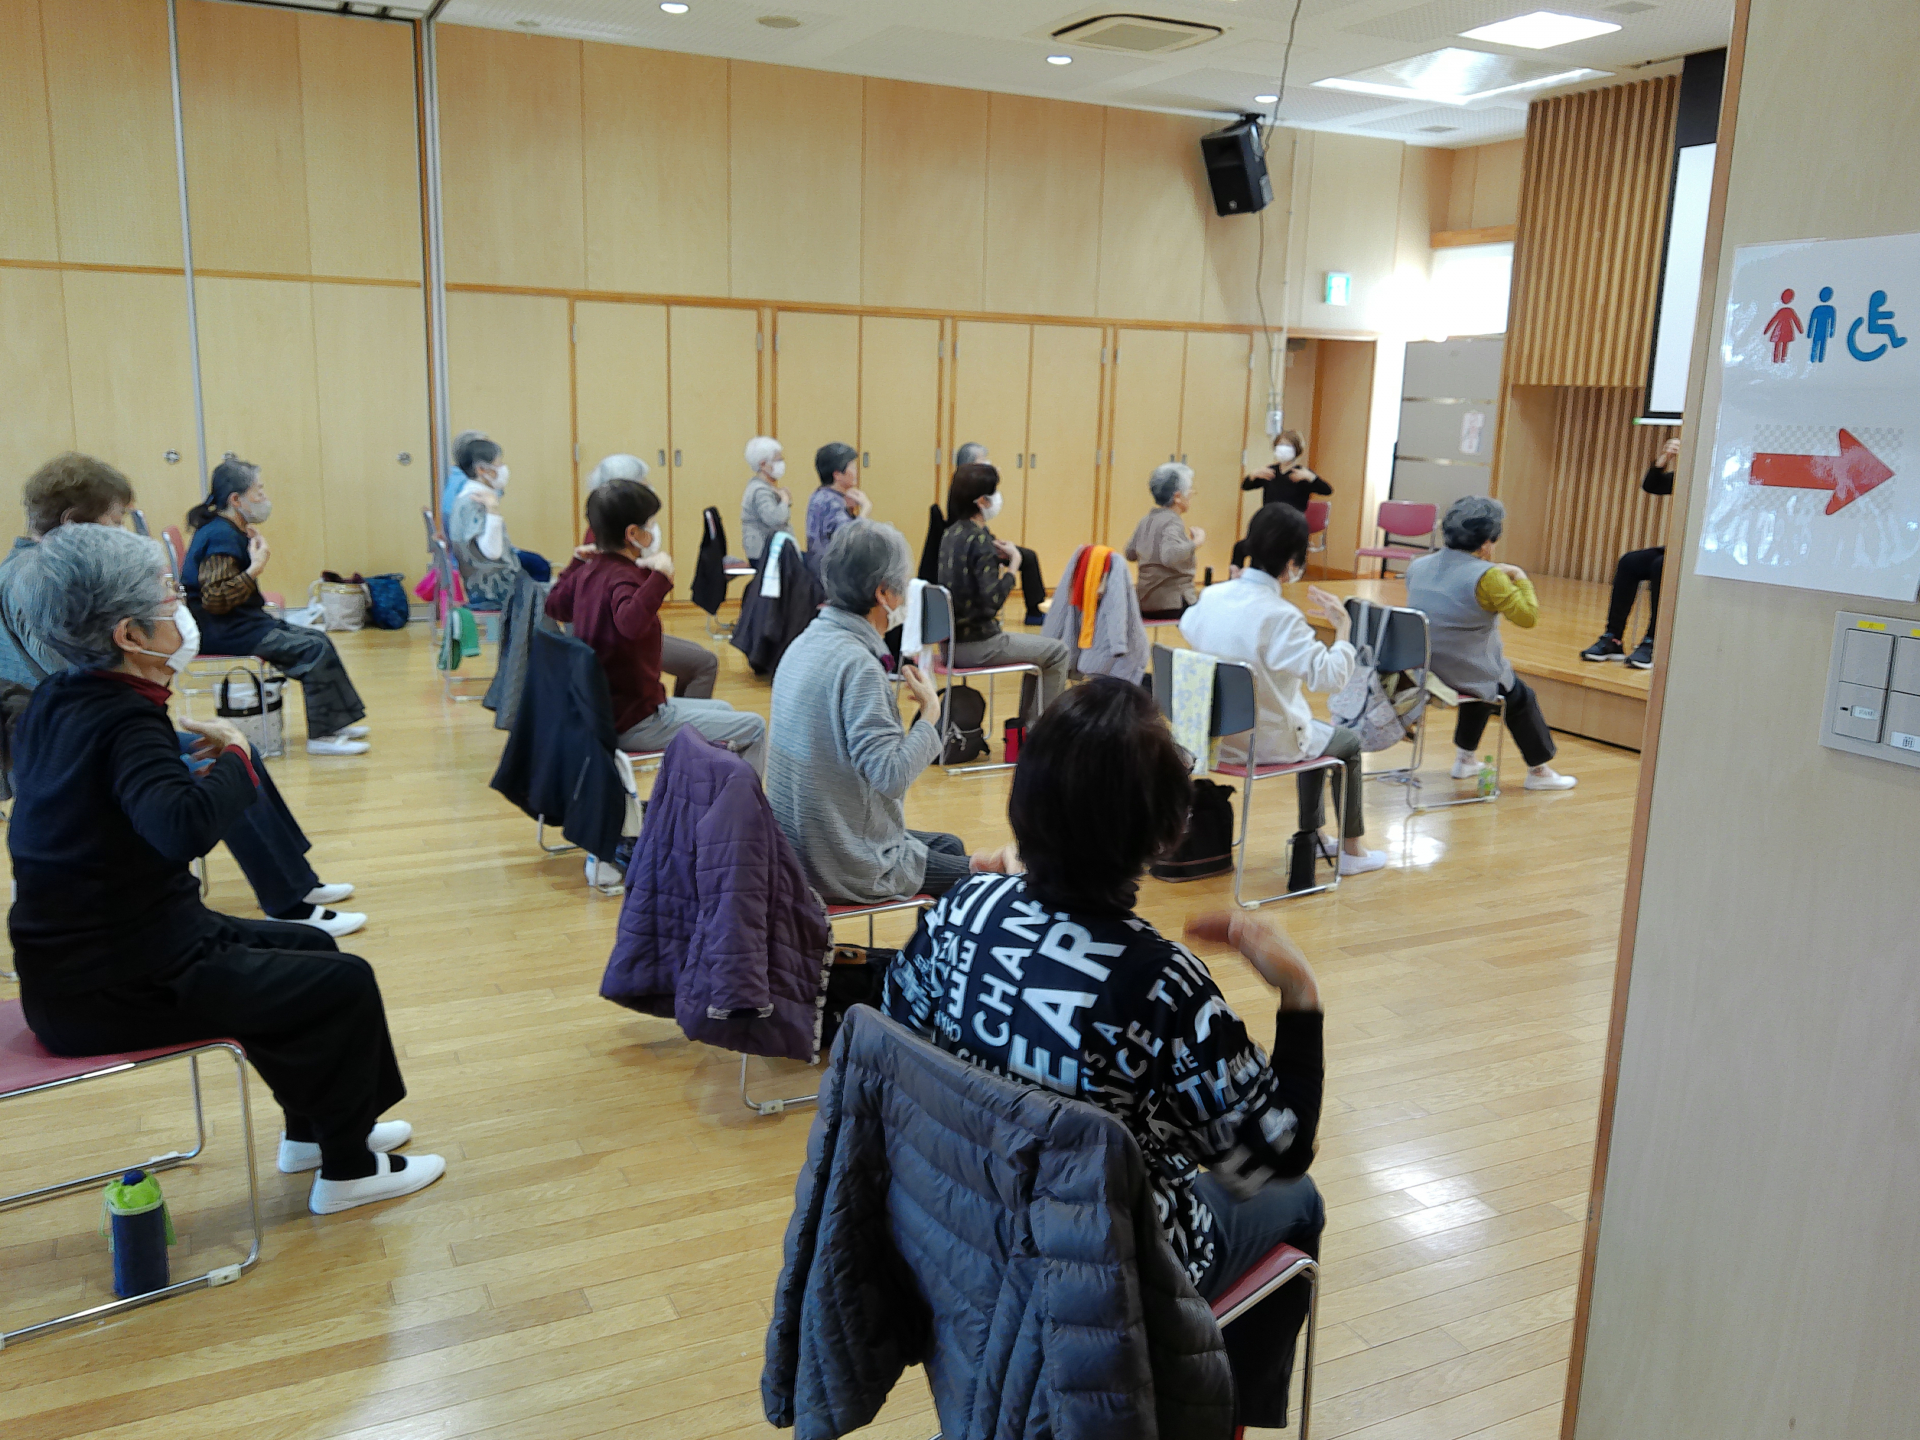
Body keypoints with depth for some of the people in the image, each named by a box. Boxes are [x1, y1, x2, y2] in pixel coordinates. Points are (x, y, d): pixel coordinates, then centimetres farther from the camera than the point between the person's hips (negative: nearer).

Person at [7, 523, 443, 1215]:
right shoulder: (123, 721, -24)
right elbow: (184, 826, -43)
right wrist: (234, 753, -24)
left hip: (75, 953, 10)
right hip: (112, 989, -10)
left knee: (310, 946, 22)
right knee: (346, 984, -2)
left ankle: (312, 1129, 34)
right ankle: (347, 1171, 13)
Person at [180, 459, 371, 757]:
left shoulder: (230, 531, 12)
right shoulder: (221, 537, -19)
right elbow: (215, 600, -26)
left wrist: (256, 551, 11)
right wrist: (255, 568, -26)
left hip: (242, 622, 11)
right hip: (225, 632, -11)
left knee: (317, 639, 8)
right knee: (315, 649, -17)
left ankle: (334, 722, 10)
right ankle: (321, 736, -14)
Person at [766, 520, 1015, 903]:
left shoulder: (805, 643, 4)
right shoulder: (856, 664, -25)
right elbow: (891, 775, -28)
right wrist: (929, 712, -15)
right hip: (846, 864, -9)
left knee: (949, 846, 27)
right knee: (975, 878, 9)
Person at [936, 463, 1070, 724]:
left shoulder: (951, 533, 7)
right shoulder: (979, 539, -19)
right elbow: (993, 600, -25)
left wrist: (998, 557, 4)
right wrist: (1012, 564, -13)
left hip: (953, 641, 9)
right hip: (977, 644, -9)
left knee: (1039, 648, 27)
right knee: (1056, 652, 7)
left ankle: (1028, 724, 32)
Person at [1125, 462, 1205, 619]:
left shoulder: (1146, 520, 9)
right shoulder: (1172, 523, -16)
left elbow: (1130, 553, 21)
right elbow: (1170, 556, -34)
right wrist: (1195, 542, -20)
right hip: (1172, 604, -9)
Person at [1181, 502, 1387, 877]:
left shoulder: (1213, 596, -6)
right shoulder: (1279, 616, -28)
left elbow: (1187, 629, 18)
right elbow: (1330, 677, -30)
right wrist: (1343, 628, -17)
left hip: (1218, 735, 7)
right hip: (1266, 743, -7)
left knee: (1314, 732, 33)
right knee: (1349, 742, 22)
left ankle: (1313, 835, 44)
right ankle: (1352, 851, 31)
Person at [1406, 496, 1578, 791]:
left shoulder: (1417, 567, 0)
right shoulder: (1488, 576, -20)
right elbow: (1527, 616, -17)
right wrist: (1520, 578, -2)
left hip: (1421, 673, 6)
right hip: (1469, 675, -6)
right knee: (1520, 696, 23)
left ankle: (1465, 758, 41)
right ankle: (1539, 771, 34)